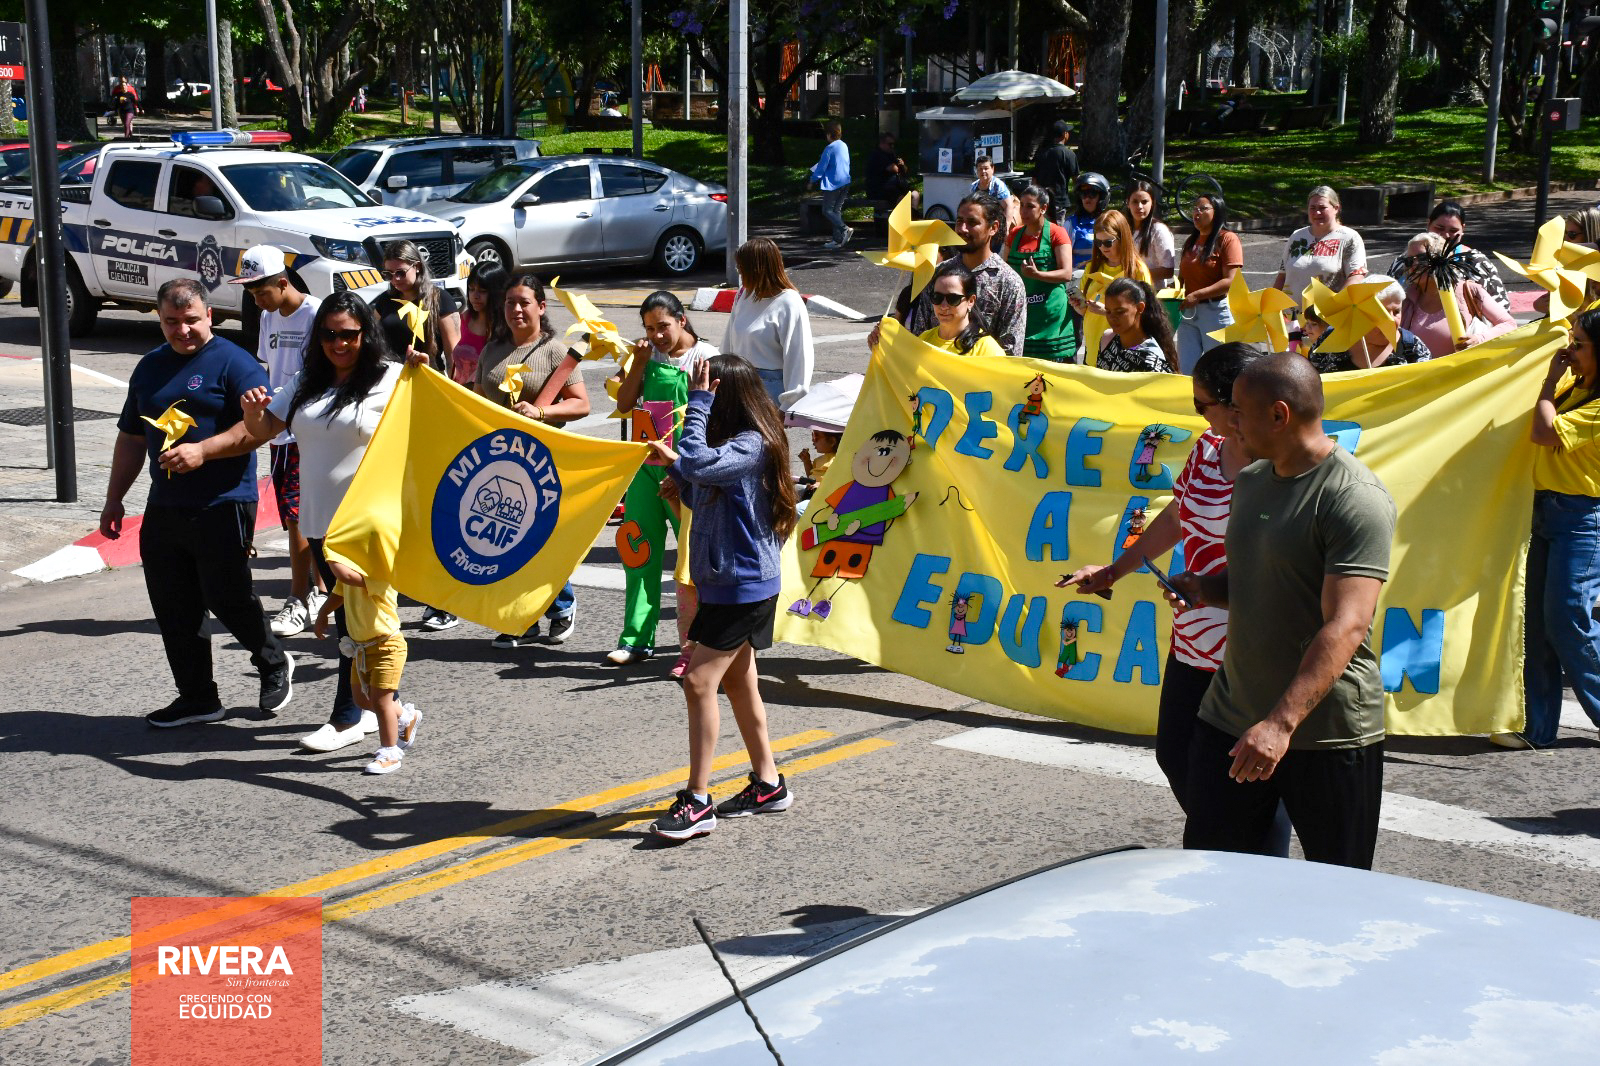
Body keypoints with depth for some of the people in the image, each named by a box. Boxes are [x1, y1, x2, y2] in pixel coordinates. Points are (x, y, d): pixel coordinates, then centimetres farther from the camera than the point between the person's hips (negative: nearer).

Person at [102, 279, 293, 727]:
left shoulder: (233, 362, -6)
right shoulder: (149, 368, 16)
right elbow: (131, 438, 22)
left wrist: (202, 450, -23)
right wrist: (114, 500, 20)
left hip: (222, 508, -7)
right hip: (164, 509, 7)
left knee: (228, 599, -4)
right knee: (174, 610, 7)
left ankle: (274, 663, 23)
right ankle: (197, 698, 18)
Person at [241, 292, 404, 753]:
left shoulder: (390, 379, -7)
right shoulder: (308, 381, 12)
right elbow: (264, 429, 13)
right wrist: (252, 409, -8)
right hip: (320, 520, 7)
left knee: (360, 618, -2)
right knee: (347, 616, 14)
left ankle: (348, 718, 7)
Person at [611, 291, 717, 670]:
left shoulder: (705, 357, -3)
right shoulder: (649, 355, 11)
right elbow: (624, 404, 9)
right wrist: (638, 363, -3)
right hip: (645, 464, 5)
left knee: (692, 553, -6)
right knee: (640, 550, 7)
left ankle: (692, 643, 0)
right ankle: (637, 639, 14)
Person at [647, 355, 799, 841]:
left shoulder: (752, 446, -19)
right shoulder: (732, 443, 12)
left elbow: (698, 464, -36)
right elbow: (703, 500, 22)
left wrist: (698, 402, -27)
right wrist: (673, 464, 8)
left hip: (744, 586, -10)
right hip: (728, 582, 10)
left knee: (700, 681, -13)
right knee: (738, 683, 17)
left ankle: (698, 802, -10)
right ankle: (768, 784, 29)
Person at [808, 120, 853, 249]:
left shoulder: (830, 148, -14)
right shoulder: (844, 146, 10)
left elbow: (821, 167, -11)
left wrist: (812, 181, 2)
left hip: (833, 184, -8)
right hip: (845, 182, 8)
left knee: (827, 210, -2)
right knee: (837, 210, 12)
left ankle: (845, 229, -22)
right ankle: (838, 240, 8)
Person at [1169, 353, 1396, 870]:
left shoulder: (1354, 497, -17)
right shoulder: (1251, 480, 10)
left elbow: (1345, 627, -25)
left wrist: (1282, 722, -33)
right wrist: (1204, 589, 3)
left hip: (1327, 729, -7)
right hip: (1230, 717, 7)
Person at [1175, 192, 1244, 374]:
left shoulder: (1228, 239, -6)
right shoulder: (1191, 241, 16)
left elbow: (1230, 281, -15)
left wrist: (1197, 295, -19)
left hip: (1217, 311, -7)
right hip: (1189, 313, 7)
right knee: (1185, 371, 4)